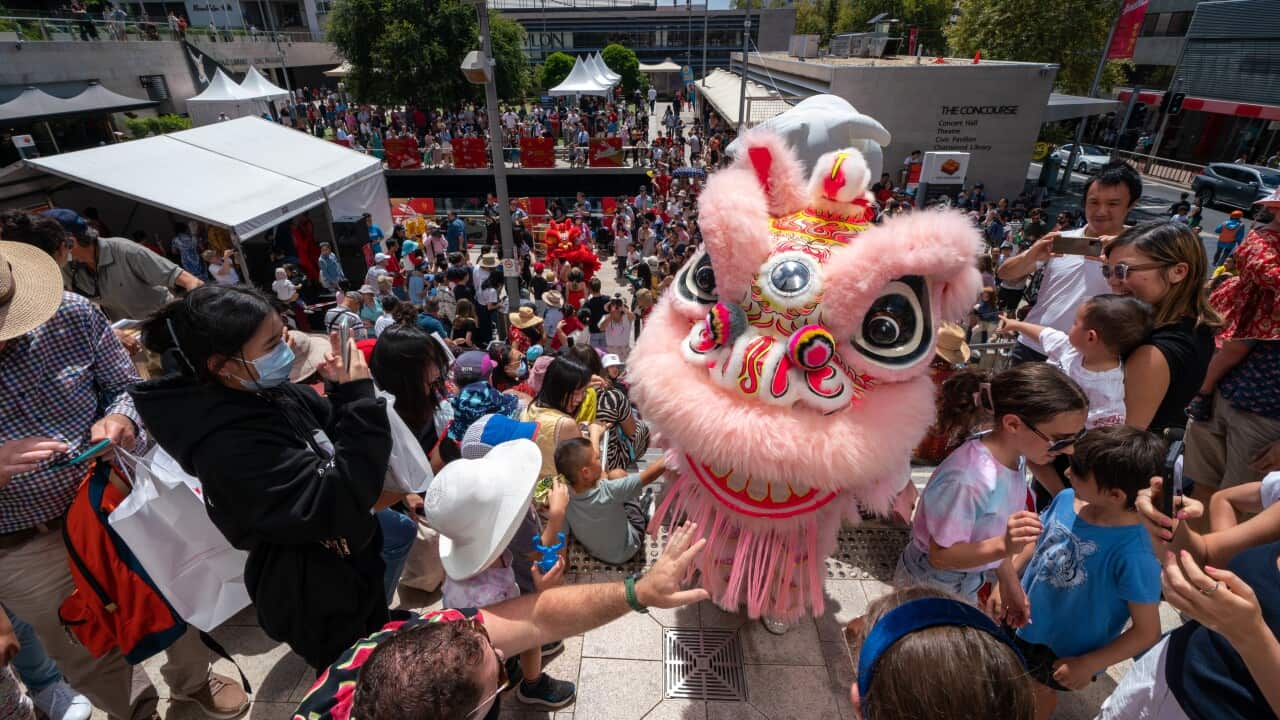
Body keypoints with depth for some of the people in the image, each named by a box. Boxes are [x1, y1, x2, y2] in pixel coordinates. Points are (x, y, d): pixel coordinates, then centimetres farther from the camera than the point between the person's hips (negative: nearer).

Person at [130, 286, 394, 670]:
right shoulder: (230, 448, -33)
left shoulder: (269, 393, -8)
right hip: (315, 599, -8)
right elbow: (341, 504, -37)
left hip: (347, 570, 8)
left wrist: (343, 389, -18)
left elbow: (340, 439, 3)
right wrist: (359, 397, -36)